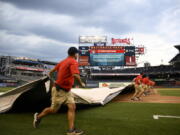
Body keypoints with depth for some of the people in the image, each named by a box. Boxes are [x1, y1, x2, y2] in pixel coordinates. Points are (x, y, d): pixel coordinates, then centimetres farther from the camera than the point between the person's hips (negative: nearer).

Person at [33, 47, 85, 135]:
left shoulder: (63, 61, 7)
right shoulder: (73, 62, -20)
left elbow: (54, 69, 19)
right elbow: (75, 75, -36)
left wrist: (50, 73, 39)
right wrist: (81, 83, -19)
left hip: (67, 90, 8)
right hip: (59, 90, -8)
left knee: (72, 107, -2)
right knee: (54, 109, 9)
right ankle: (38, 116, 33)